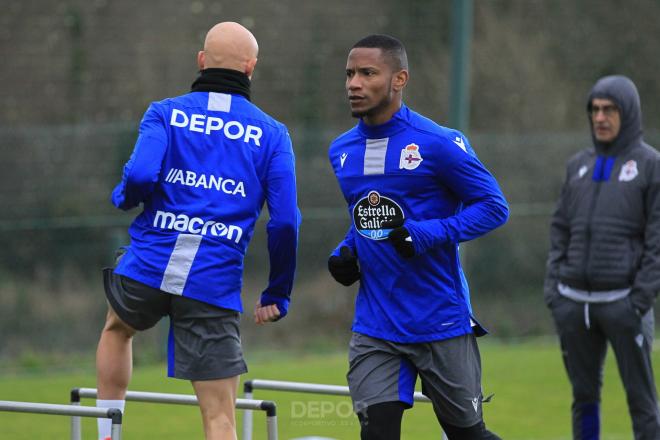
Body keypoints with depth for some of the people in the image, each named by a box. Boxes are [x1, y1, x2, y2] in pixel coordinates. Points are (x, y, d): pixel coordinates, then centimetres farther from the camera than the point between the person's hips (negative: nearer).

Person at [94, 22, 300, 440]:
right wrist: (278, 293, 10)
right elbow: (285, 222, -1)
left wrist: (122, 196, 10)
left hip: (148, 265, 1)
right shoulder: (272, 134, 7)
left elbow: (141, 175, -13)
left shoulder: (165, 113, 5)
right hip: (215, 286, -1)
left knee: (117, 328, 36)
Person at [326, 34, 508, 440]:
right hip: (375, 326, 5)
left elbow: (494, 207, -9)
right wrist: (346, 252, 4)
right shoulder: (342, 151, 9)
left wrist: (428, 235, -21)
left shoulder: (438, 143, -12)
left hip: (442, 325, -4)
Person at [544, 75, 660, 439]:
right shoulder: (578, 165, 15)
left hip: (623, 299, -5)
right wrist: (551, 283, 6)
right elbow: (560, 229, 17)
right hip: (574, 300, 5)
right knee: (584, 395, 9)